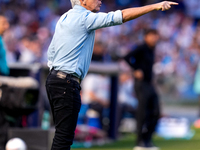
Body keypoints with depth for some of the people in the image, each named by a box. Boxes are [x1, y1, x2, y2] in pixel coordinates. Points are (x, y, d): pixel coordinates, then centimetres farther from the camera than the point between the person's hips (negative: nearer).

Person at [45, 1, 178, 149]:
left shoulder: (64, 18, 17)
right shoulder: (85, 18, -10)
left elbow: (51, 52, 20)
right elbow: (122, 16, -15)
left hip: (54, 77, 10)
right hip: (67, 82, -10)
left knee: (62, 134, 11)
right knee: (64, 137, -10)